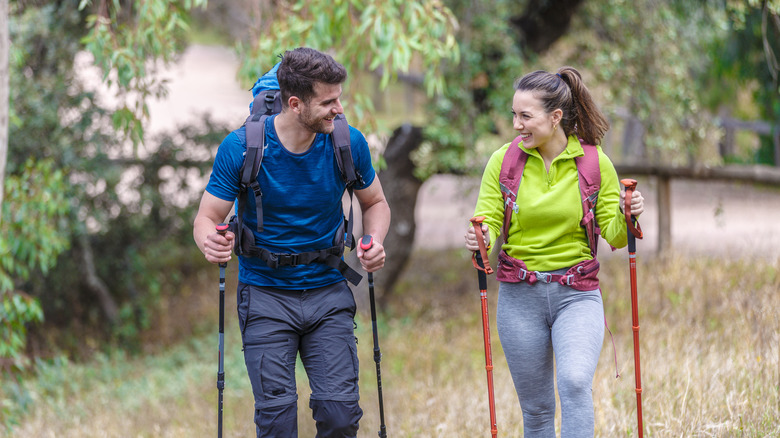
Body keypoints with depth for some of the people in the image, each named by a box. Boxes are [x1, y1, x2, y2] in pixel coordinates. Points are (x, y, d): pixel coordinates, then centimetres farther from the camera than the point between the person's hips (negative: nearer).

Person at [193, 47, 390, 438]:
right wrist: (210, 243, -31)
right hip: (265, 294, -2)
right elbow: (207, 217, -6)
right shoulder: (240, 147, -14)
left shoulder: (348, 143, -7)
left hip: (328, 292, 2)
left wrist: (374, 241, -12)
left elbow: (375, 203, 10)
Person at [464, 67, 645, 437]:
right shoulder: (503, 161, -2)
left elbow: (614, 236, 0)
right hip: (519, 296, 2)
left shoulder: (594, 162, -4)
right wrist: (480, 240, -25)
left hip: (576, 295, -2)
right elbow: (488, 222, -2)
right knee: (536, 407, 8)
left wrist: (626, 217, -22)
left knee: (575, 382, -26)